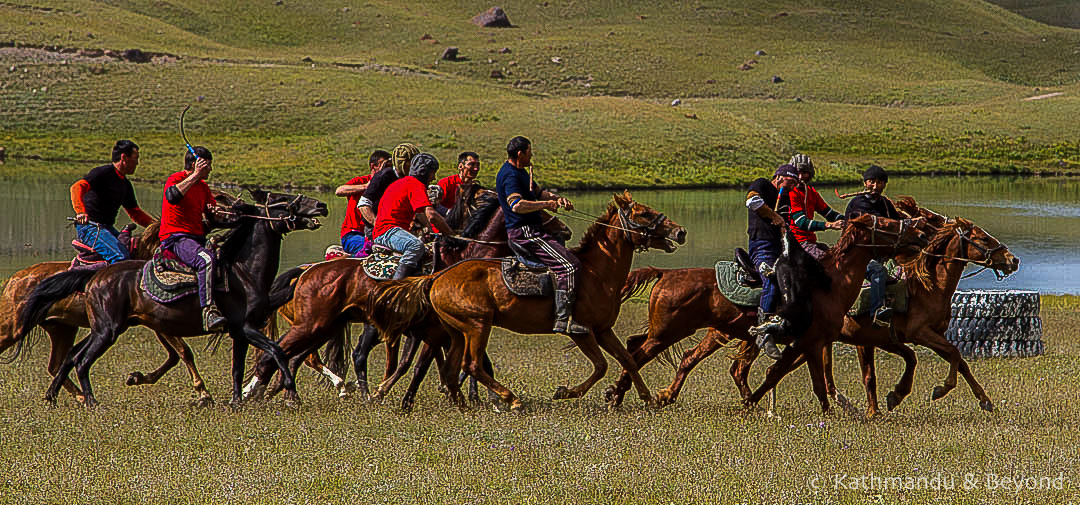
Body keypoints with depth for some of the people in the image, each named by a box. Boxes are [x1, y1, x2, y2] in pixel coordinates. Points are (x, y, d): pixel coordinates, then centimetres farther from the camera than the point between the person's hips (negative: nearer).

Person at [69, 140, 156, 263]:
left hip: (108, 228, 9)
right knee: (121, 256, -27)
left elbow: (135, 212, 26)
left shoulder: (126, 184, 19)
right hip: (90, 228, -9)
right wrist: (80, 212, -38)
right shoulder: (103, 173, -10)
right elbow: (77, 188, -23)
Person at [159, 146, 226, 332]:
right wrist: (196, 175, -24)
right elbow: (172, 196, -28)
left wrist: (215, 211, 1)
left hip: (198, 238, 9)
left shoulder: (203, 186, 20)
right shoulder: (176, 179, -5)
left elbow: (212, 211, 27)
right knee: (206, 259, -36)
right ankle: (209, 311, -45)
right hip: (174, 238, -9)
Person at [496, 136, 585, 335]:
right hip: (524, 233, -11)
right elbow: (517, 205, -31)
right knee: (569, 265, -18)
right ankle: (563, 320, -25)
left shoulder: (520, 172, 17)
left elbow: (538, 191, 29)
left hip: (532, 231, 11)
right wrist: (545, 204, -20)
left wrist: (557, 199, 8)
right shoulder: (510, 175, -17)